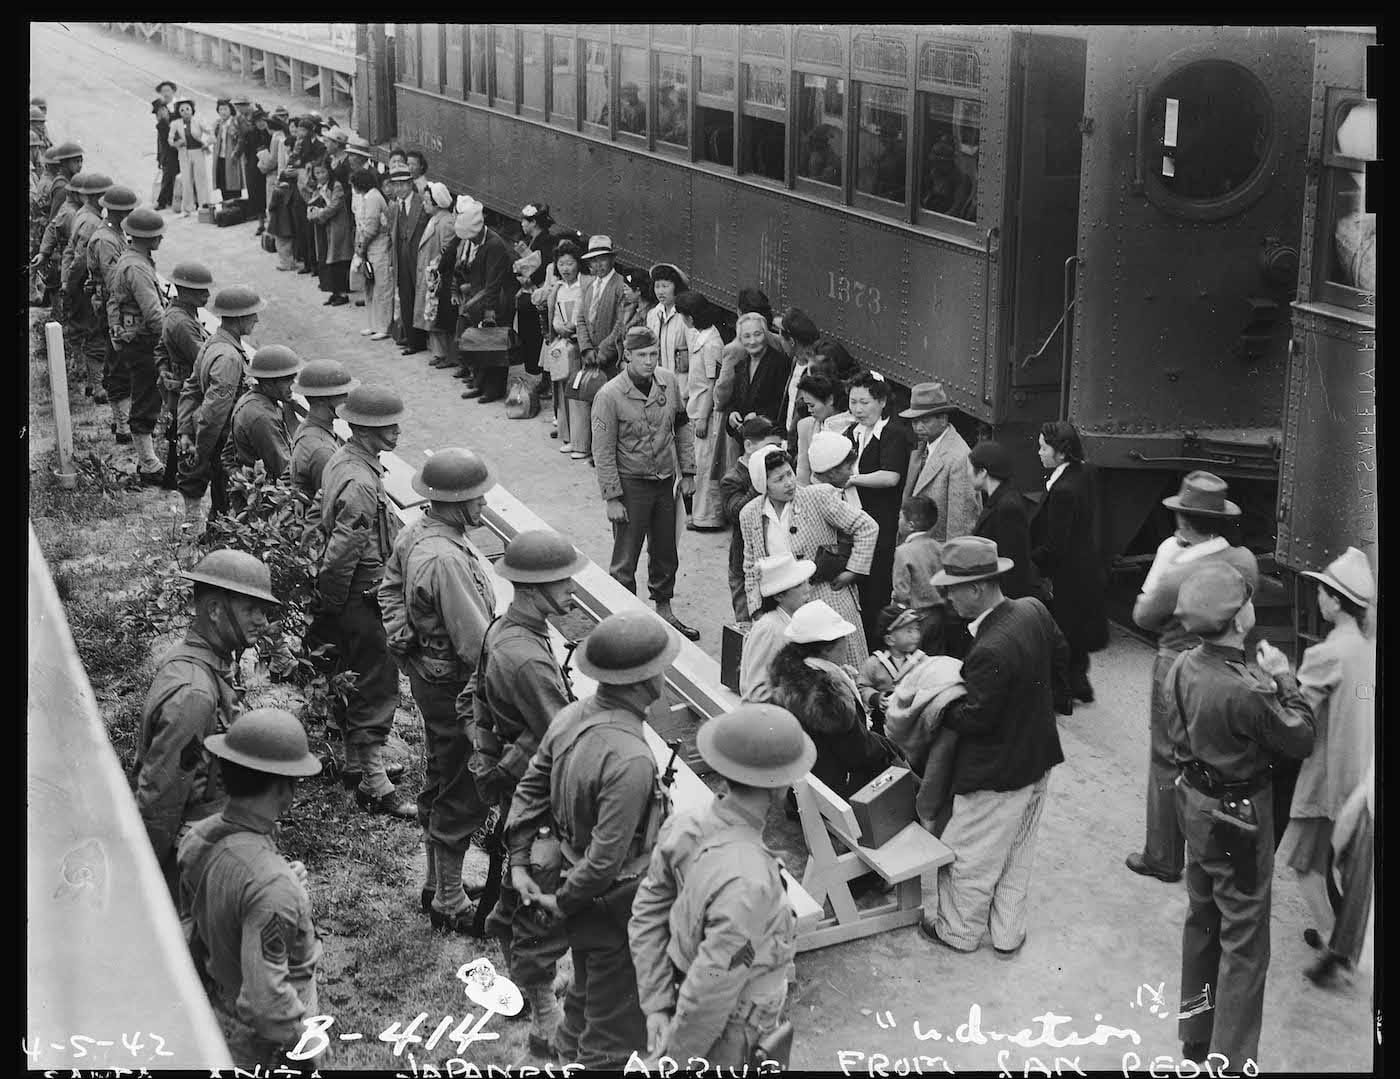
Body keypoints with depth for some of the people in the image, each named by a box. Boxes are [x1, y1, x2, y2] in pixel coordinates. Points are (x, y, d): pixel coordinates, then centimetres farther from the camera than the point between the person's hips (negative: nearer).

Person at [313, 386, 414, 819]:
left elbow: (327, 525, 17)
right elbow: (341, 552, -28)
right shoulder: (360, 483, -27)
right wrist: (332, 603, -15)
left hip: (344, 596, 10)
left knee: (354, 680, 21)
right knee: (376, 687, -3)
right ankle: (375, 786, 2)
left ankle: (357, 762, 36)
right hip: (361, 597, -10)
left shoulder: (341, 459, 6)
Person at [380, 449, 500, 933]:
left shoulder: (415, 534, 0)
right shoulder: (446, 561, -31)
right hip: (455, 688, -10)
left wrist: (405, 638, 15)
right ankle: (449, 905, 16)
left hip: (426, 672, 10)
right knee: (462, 797, 4)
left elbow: (389, 588, 17)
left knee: (439, 784, 23)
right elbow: (476, 644, -28)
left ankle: (440, 879, 40)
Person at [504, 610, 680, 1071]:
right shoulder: (629, 760, -33)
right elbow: (607, 856, -29)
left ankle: (570, 1052, 49)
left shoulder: (572, 716, -7)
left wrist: (519, 860, 8)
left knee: (587, 990, 31)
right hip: (615, 906, -9)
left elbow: (530, 787, 4)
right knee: (616, 1020, 12)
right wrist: (564, 903, -14)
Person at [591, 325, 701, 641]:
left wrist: (687, 472, 9)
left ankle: (664, 611, 34)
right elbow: (603, 452, -14)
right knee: (625, 560, 1)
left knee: (666, 553, 18)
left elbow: (683, 428, 11)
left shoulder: (669, 382, -1)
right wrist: (612, 498, -15)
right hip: (630, 484, -5)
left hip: (665, 482, 5)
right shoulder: (610, 396, -17)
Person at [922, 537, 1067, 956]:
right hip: (1038, 760, 8)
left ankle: (958, 930, 34)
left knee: (969, 858, 15)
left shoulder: (990, 651, -34)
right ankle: (1008, 933, 38)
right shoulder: (1034, 611, -9)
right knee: (1018, 852, 23)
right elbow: (1060, 657, 8)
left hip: (996, 774, -8)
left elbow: (975, 719, -26)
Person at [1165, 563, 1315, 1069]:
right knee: (1243, 941, 5)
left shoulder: (1182, 667, -8)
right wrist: (1284, 678, -8)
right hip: (1239, 818, -8)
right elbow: (1300, 740, -18)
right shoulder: (1246, 692, -32)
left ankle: (1196, 1037, 39)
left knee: (1202, 919, 23)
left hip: (1195, 804, 8)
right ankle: (1232, 1060, 14)